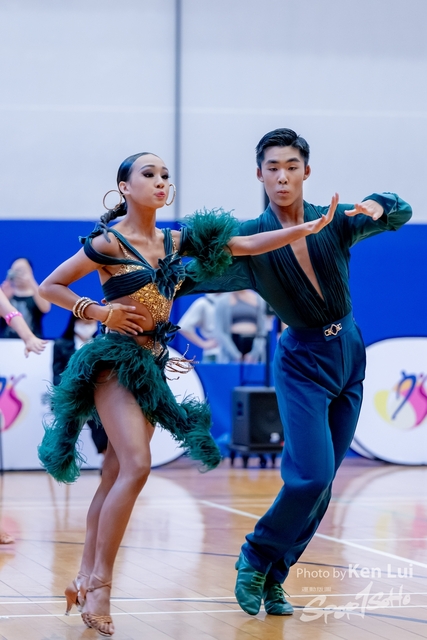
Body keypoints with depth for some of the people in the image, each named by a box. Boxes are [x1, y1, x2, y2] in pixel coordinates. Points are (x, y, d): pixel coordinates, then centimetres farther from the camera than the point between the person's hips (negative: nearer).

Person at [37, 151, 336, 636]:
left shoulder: (175, 242, 8)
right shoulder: (109, 243, -8)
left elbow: (246, 244, 4)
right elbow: (49, 287, -3)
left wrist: (310, 227, -3)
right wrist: (102, 312, -11)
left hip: (150, 365, 7)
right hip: (114, 360, -6)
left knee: (115, 476, 7)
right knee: (135, 467, -20)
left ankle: (85, 580, 13)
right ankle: (99, 583, -15)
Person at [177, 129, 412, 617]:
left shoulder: (334, 221, -2)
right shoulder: (251, 239, -11)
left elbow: (401, 214, -4)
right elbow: (202, 274, -21)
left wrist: (380, 208, -27)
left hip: (349, 353, 4)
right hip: (302, 361, -4)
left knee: (320, 482, 6)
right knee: (312, 475, -17)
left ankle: (273, 577, 17)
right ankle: (256, 559, 5)